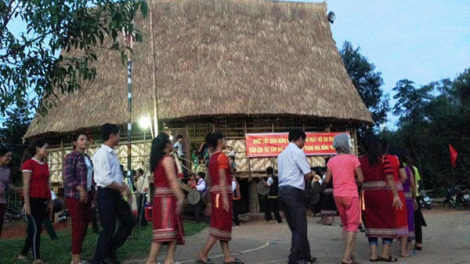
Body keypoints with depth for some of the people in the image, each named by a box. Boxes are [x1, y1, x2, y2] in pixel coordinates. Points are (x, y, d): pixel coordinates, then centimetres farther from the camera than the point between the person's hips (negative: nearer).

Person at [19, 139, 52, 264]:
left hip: (43, 201, 8)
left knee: (36, 228, 10)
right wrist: (26, 203, -17)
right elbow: (26, 184, -13)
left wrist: (50, 201, 14)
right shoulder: (29, 163, -9)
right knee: (36, 228, -7)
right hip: (33, 200, -8)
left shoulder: (45, 165, 15)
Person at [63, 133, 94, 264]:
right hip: (75, 196, -8)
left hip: (87, 195, 8)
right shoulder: (71, 157, -7)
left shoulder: (87, 157, 18)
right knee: (78, 226, -9)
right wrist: (81, 189, -25)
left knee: (84, 225, 8)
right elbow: (68, 177, -15)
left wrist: (92, 191, 14)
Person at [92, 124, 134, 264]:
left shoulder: (112, 153, 14)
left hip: (116, 193, 9)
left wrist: (124, 186, 3)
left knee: (128, 221, 12)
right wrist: (122, 188, -14)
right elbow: (105, 179, -25)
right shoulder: (102, 154, -17)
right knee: (108, 228, -3)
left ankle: (111, 250, 25)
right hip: (106, 194, -9)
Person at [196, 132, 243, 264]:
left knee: (224, 226, 10)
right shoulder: (222, 157, -10)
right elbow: (222, 178, -18)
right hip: (222, 194, -9)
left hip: (215, 194, 9)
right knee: (221, 226, -6)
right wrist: (225, 197, -22)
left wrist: (211, 201, 20)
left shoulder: (212, 158, 16)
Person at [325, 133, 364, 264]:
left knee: (345, 225, 17)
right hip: (351, 194, -5)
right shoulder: (352, 158, -6)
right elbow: (360, 179, -9)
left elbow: (327, 180, 2)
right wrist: (353, 182, 11)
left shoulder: (331, 161, 5)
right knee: (352, 225, -2)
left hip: (337, 195, 5)